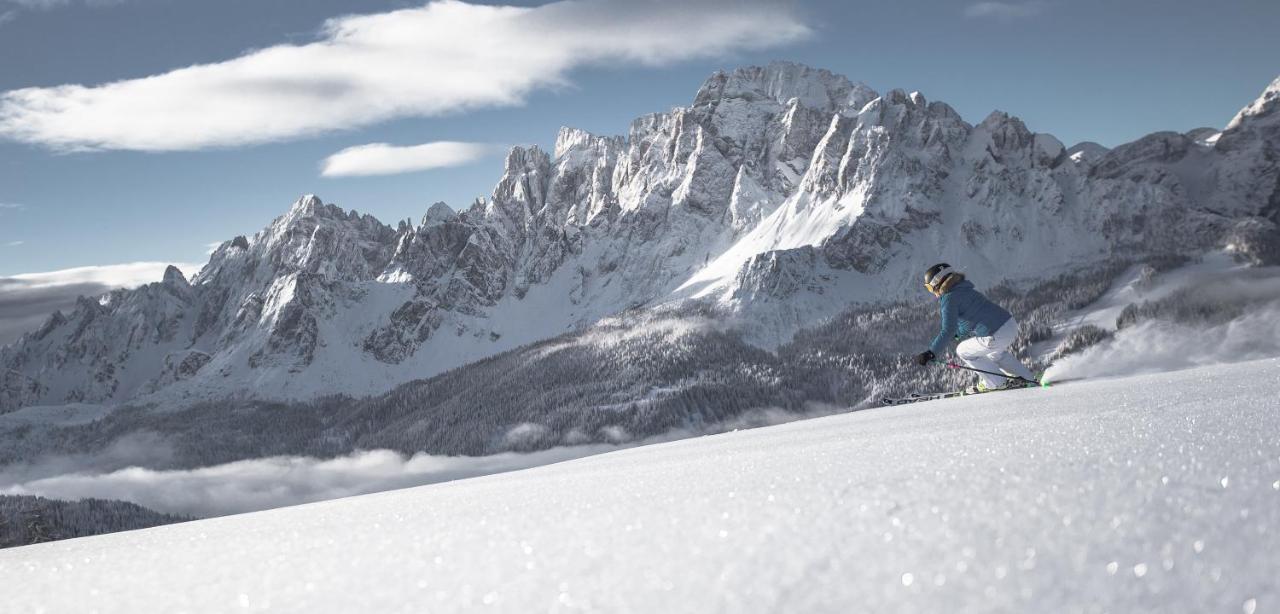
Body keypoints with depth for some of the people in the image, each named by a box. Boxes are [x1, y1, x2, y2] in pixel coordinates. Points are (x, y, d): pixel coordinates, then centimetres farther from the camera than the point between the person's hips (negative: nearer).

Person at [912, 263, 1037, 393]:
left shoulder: (948, 299, -9)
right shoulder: (965, 290, 19)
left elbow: (948, 331, -17)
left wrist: (931, 353, -16)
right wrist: (956, 333, 31)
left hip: (996, 336, -9)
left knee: (963, 351, 13)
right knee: (994, 353, 37)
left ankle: (997, 383, 15)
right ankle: (1026, 378, 36)